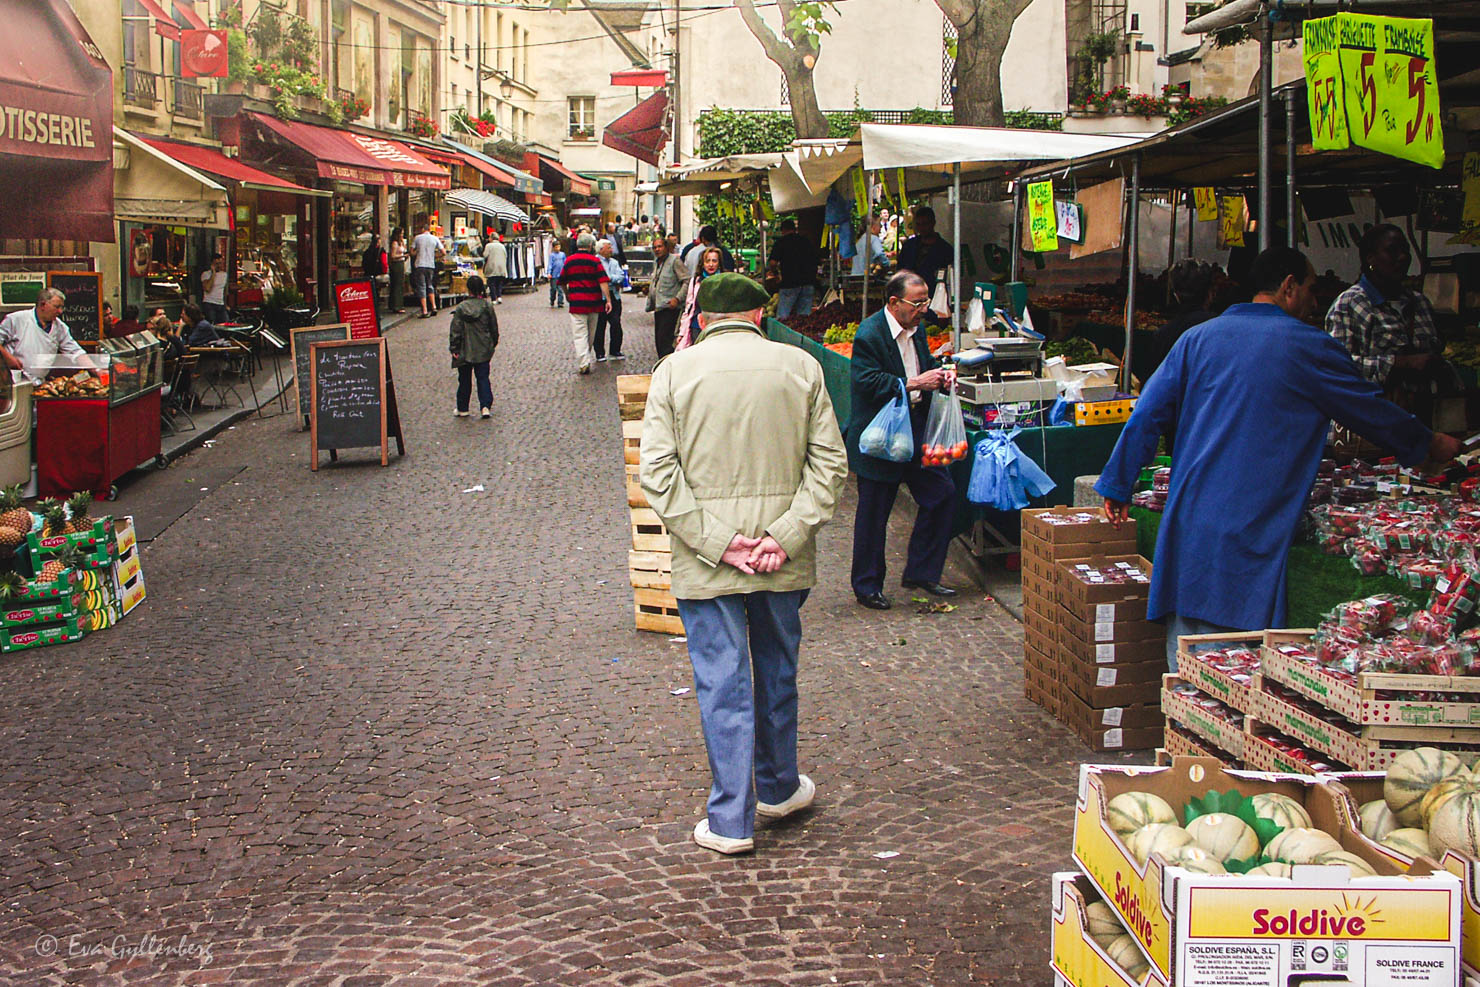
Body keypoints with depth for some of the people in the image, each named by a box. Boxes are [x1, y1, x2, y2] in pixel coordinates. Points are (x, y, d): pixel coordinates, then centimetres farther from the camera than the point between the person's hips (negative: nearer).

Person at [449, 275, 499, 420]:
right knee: (483, 378, 6)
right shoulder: (487, 305, -6)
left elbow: (455, 330, -8)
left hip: (465, 351, -1)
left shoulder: (461, 307, -10)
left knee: (464, 380, 11)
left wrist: (454, 348, -1)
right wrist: (493, 343, 18)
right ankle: (485, 406, -6)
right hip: (483, 351, 1)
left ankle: (462, 409, 18)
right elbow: (494, 327, 4)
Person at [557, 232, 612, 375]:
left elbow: (562, 282, 16)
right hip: (594, 303, 1)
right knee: (591, 334, 18)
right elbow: (603, 281, -12)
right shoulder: (595, 260, -2)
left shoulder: (569, 260, 4)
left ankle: (583, 363, -17)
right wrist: (608, 300, -10)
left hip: (577, 303, -1)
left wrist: (567, 294, 33)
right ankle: (590, 358, 32)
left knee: (580, 334, -4)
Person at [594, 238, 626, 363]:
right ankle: (600, 353, 9)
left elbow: (621, 276, 4)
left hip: (614, 297, 5)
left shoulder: (614, 262, 17)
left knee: (616, 324, 1)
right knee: (600, 326, 1)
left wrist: (610, 278, -11)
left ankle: (615, 351, 13)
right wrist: (615, 279, -8)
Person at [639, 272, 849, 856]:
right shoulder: (801, 367, 1)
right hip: (785, 559, 2)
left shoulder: (674, 371, -3)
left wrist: (716, 541, -12)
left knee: (722, 683, 4)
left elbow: (657, 472, -10)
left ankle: (731, 820, 9)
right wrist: (786, 536, -9)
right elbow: (829, 462, -5)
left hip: (706, 563, -2)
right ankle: (778, 789, 36)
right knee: (778, 673, 19)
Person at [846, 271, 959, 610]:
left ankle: (921, 572, 18)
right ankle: (866, 586, 17)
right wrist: (914, 384, -27)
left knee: (942, 494, 5)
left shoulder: (915, 330, 8)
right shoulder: (869, 335, -17)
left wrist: (939, 373, 0)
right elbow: (867, 382, -25)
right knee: (873, 514, 3)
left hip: (916, 432, 8)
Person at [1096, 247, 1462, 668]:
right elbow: (1371, 410, 11)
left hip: (1186, 523, 5)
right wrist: (1430, 444, 27)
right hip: (1250, 534, -5)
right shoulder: (1308, 347, 0)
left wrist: (1117, 487, 14)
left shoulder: (1198, 338, 12)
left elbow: (1147, 416, 7)